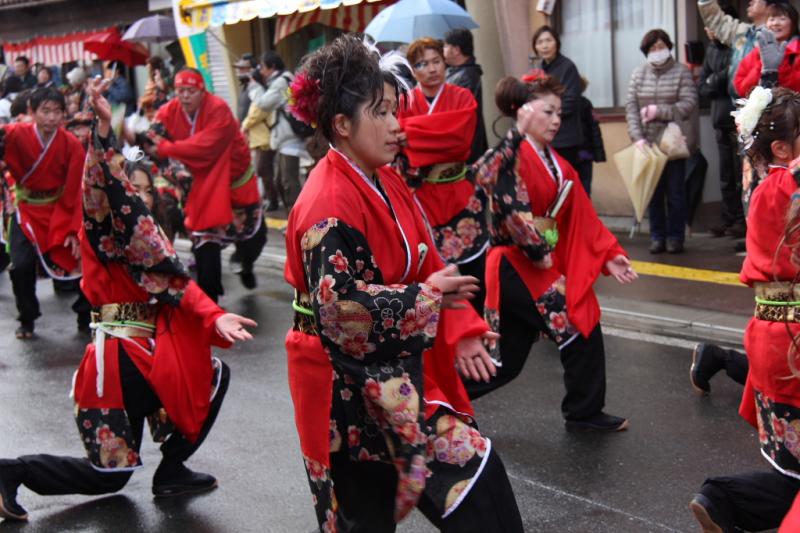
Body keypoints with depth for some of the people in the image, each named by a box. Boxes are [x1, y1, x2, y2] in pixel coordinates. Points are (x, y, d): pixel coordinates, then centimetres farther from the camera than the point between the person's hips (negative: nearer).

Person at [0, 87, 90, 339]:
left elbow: (77, 192, -8)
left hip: (61, 210, 1)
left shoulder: (72, 145, -11)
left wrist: (75, 229, -12)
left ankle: (86, 316, 17)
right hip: (27, 210, -1)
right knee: (22, 266, -14)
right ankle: (27, 319, 12)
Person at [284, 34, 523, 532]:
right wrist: (425, 297, -20)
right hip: (353, 385, -9)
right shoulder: (330, 206, -21)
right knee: (469, 470, -7)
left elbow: (427, 265, 11)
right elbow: (339, 306, -25)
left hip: (392, 369, 9)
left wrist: (459, 330, 0)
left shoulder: (386, 182, 8)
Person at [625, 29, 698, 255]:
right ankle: (657, 236, 14)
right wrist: (638, 137, -11)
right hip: (648, 142, 2)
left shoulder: (681, 72, -1)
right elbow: (631, 106, 0)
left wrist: (659, 111, -17)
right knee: (653, 191, 5)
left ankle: (675, 236, 13)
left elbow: (689, 104, -10)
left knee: (675, 191, 4)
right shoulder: (639, 73, 7)